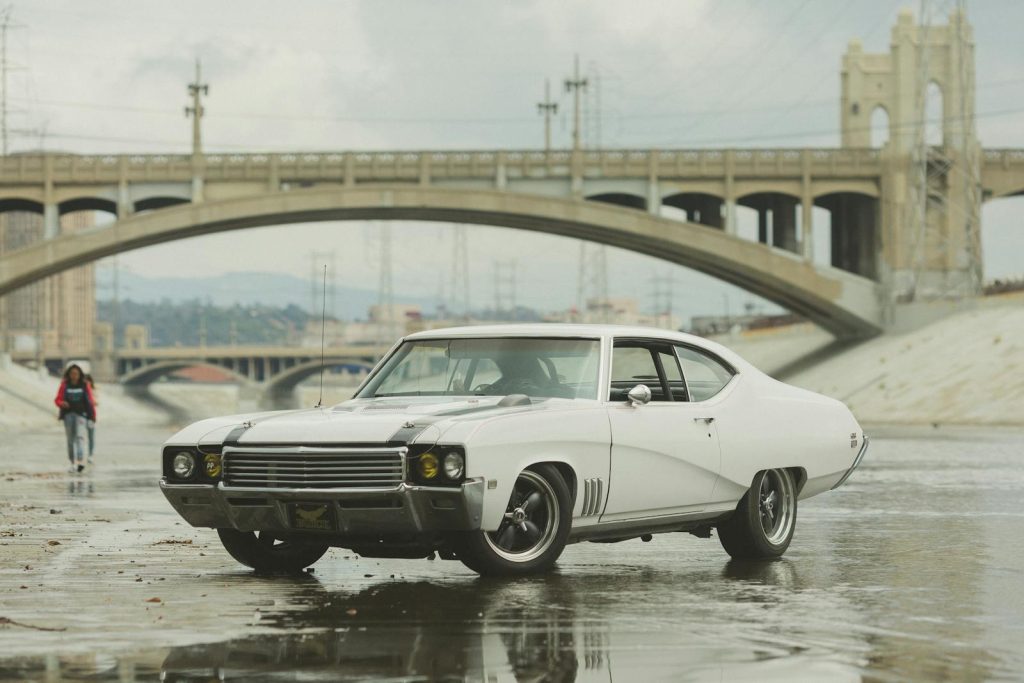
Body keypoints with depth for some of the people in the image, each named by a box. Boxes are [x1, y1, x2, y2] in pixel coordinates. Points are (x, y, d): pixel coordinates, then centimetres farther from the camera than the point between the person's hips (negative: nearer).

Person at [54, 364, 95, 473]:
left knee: (80, 436, -17)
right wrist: (62, 403, -17)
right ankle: (73, 463, 15)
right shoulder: (64, 385, 5)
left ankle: (80, 461, -29)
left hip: (81, 414, -2)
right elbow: (57, 400, 5)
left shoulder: (85, 386, 4)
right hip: (68, 414, 2)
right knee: (70, 440, 5)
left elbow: (90, 401, 8)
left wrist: (93, 415, 6)